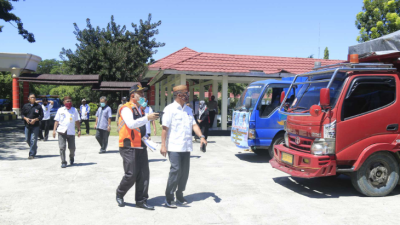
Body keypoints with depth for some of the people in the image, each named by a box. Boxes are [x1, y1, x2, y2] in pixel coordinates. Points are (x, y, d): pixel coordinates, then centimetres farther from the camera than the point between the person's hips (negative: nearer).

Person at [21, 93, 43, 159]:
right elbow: (22, 114, 12)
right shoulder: (25, 106, 8)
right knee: (27, 139, 11)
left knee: (33, 140, -7)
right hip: (27, 125, 4)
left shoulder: (38, 106, 0)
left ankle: (32, 154, 0)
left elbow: (41, 116, 0)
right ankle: (34, 149, 35)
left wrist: (35, 120, -15)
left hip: (35, 126, -4)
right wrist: (25, 118, -9)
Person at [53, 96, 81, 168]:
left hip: (71, 132, 1)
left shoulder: (74, 110, 10)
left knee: (72, 148, 4)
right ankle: (63, 162, 1)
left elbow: (77, 121, 12)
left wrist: (79, 130, 7)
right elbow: (56, 121, 8)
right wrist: (54, 130, 0)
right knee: (62, 147, -7)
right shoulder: (60, 110, 8)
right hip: (62, 131, -1)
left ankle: (71, 157, 34)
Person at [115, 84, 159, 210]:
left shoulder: (140, 109, 17)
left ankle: (141, 201, 14)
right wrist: (147, 118, -31)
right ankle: (119, 194, 21)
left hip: (141, 147, 8)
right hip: (129, 148, -8)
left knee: (144, 174, 4)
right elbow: (131, 124, -28)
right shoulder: (126, 109, -9)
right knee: (131, 175, -6)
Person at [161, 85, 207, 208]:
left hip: (186, 146, 6)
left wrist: (201, 136, -5)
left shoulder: (188, 110, 15)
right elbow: (165, 128, -9)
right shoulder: (170, 109, -5)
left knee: (185, 171, 8)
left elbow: (194, 124, 11)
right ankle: (169, 198, 2)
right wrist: (163, 145, -13)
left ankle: (179, 195, 24)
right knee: (176, 170, -11)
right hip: (174, 147, -6)